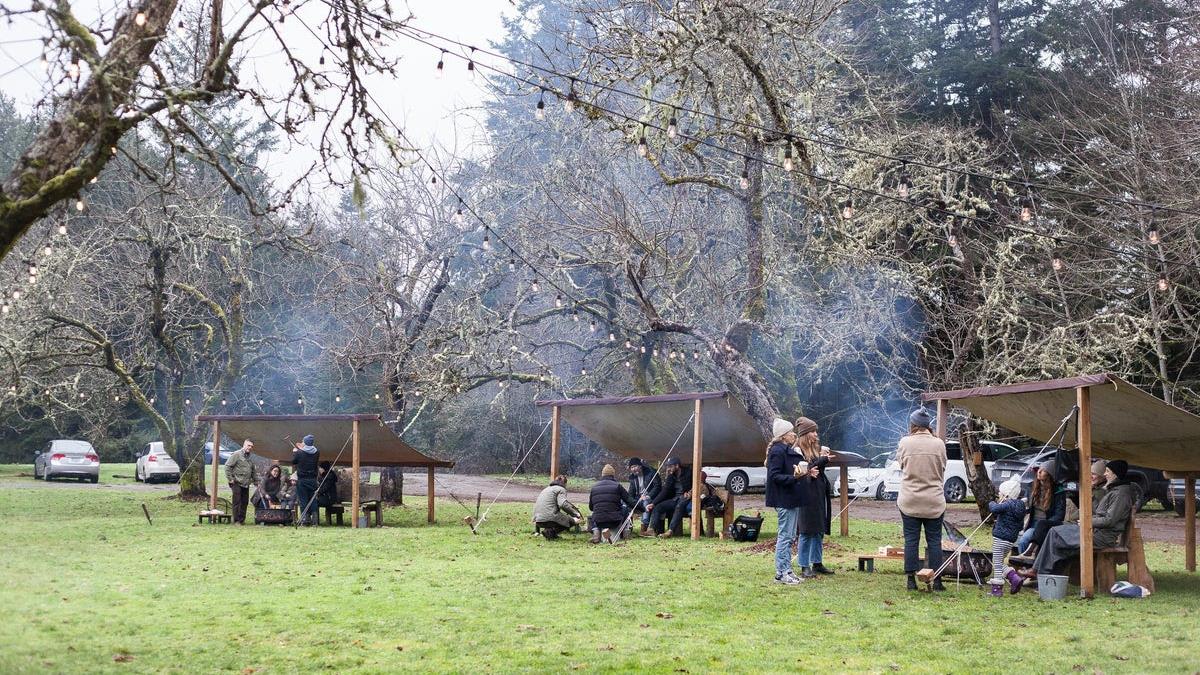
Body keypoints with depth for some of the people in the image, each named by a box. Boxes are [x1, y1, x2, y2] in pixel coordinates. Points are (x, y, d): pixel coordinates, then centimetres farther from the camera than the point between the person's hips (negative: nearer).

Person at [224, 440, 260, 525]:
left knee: (245, 502, 6)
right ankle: (236, 520, -3)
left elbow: (254, 471, 26)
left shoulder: (251, 457, 17)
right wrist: (230, 479, -12)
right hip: (237, 483, -7)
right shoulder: (236, 454, -6)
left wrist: (256, 482, 18)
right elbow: (227, 466, -10)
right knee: (237, 502, -6)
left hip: (246, 484, 7)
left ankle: (242, 519, 13)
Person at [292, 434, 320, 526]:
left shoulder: (299, 453, -11)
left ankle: (304, 518, -3)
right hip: (313, 479, 3)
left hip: (302, 480, -3)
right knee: (313, 500, 9)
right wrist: (302, 449, 27)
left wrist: (294, 452, 21)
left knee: (303, 500, 2)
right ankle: (314, 519, 4)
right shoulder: (317, 453, -1)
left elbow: (293, 462, 4)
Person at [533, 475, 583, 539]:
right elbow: (563, 504, -16)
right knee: (573, 521, 4)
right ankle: (551, 531, -12)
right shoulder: (561, 489, 2)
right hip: (549, 519, -9)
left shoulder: (547, 488, 27)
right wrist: (575, 513, -9)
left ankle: (548, 530, 6)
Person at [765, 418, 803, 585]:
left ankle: (786, 571, 18)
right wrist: (793, 477, -30)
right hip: (784, 500, -10)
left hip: (792, 500, 10)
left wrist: (805, 472, 10)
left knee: (789, 537, 13)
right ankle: (781, 573, -2)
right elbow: (774, 476, -20)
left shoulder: (789, 451, 17)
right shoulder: (777, 451, -13)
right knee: (785, 536, -6)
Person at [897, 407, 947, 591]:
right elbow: (942, 470, 6)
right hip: (934, 501, 1)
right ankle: (937, 580, 9)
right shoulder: (938, 444, -5)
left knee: (911, 540, 6)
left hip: (909, 501, -1)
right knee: (934, 541, 8)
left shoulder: (905, 443, -8)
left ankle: (911, 579, 7)